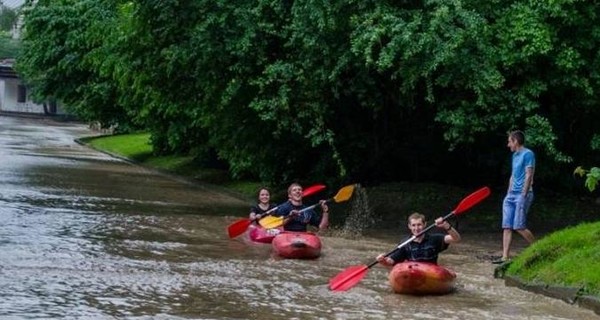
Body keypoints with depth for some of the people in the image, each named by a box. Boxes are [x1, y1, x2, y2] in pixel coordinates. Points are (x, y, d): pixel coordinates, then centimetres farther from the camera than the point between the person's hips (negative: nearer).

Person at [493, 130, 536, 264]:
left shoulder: (527, 154, -8)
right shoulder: (515, 155, 19)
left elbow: (529, 175, -14)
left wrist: (523, 195, -18)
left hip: (522, 194, -9)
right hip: (511, 194, 9)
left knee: (519, 226, -12)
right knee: (507, 226, 1)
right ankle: (505, 257, -2)